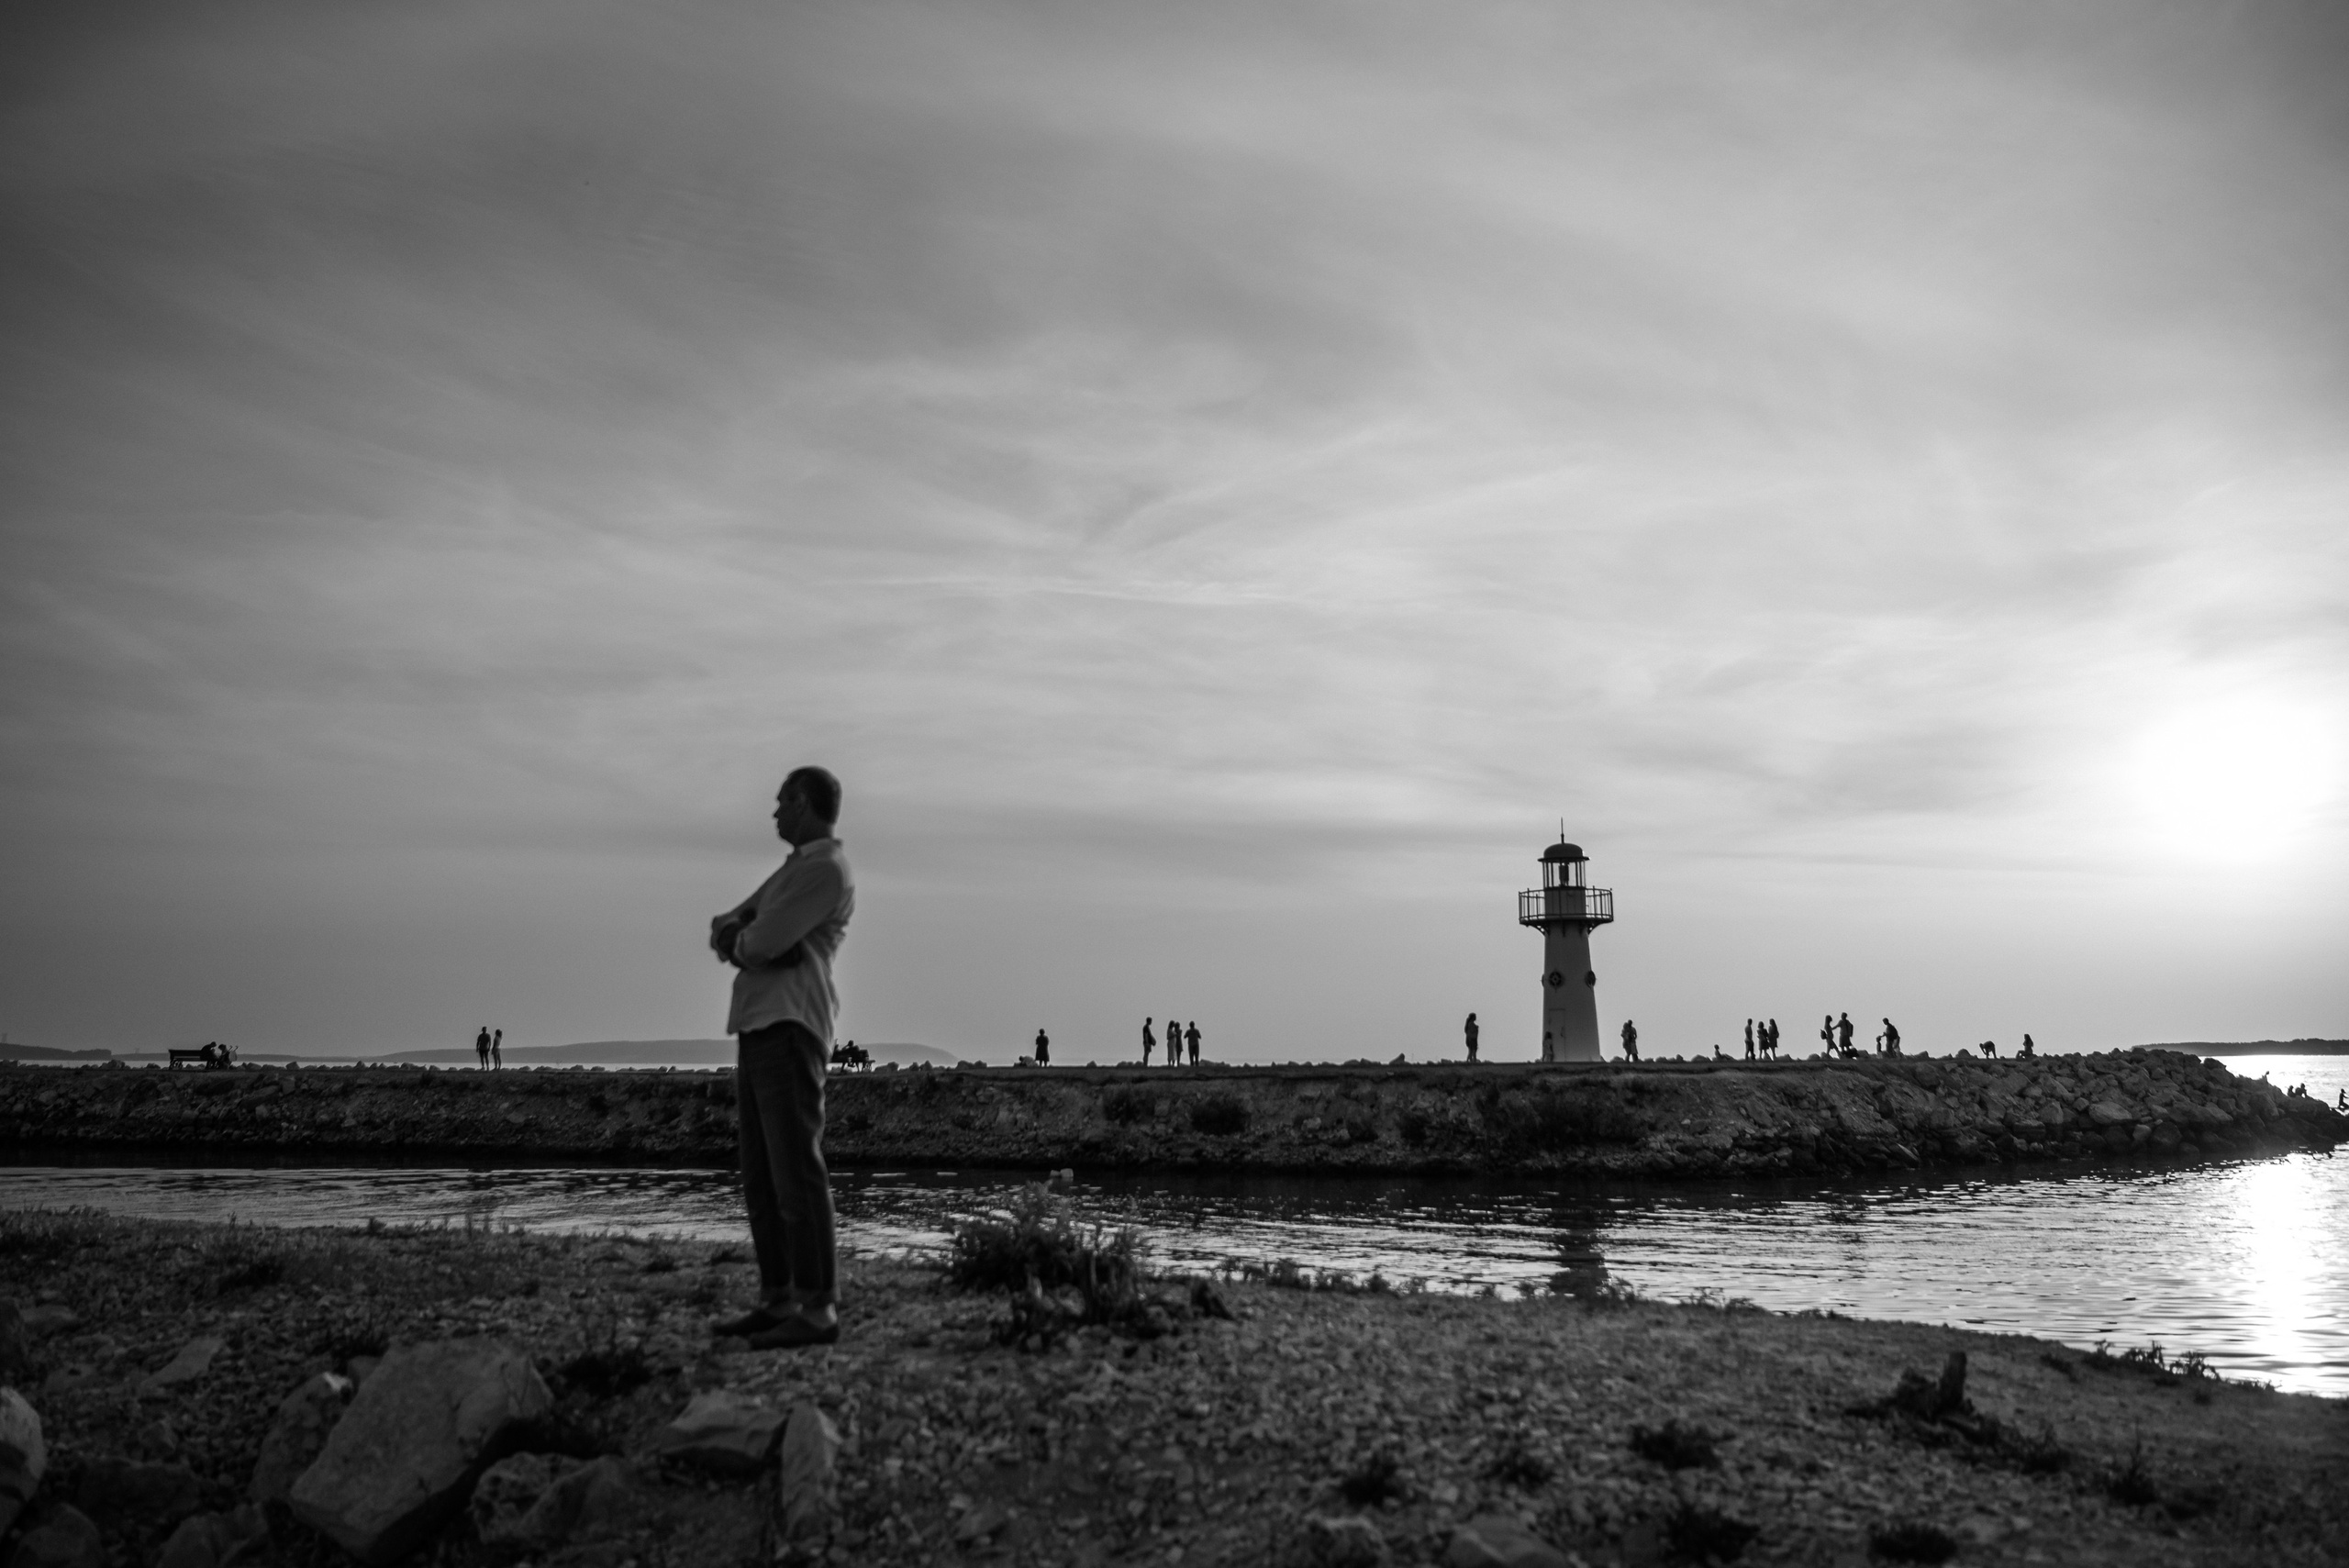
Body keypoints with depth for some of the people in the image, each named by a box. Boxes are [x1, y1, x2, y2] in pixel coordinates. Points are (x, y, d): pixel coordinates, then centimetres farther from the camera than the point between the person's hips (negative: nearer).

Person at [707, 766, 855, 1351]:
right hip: (758, 1027, 10)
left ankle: (818, 1310, -10)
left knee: (797, 1171, -11)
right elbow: (724, 931, 21)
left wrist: (738, 939, 7)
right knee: (761, 1175, 9)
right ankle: (777, 1301, 13)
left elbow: (759, 944, -16)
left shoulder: (826, 868, -8)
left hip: (789, 1029, -10)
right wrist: (734, 929, -4)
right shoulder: (795, 869, 24)